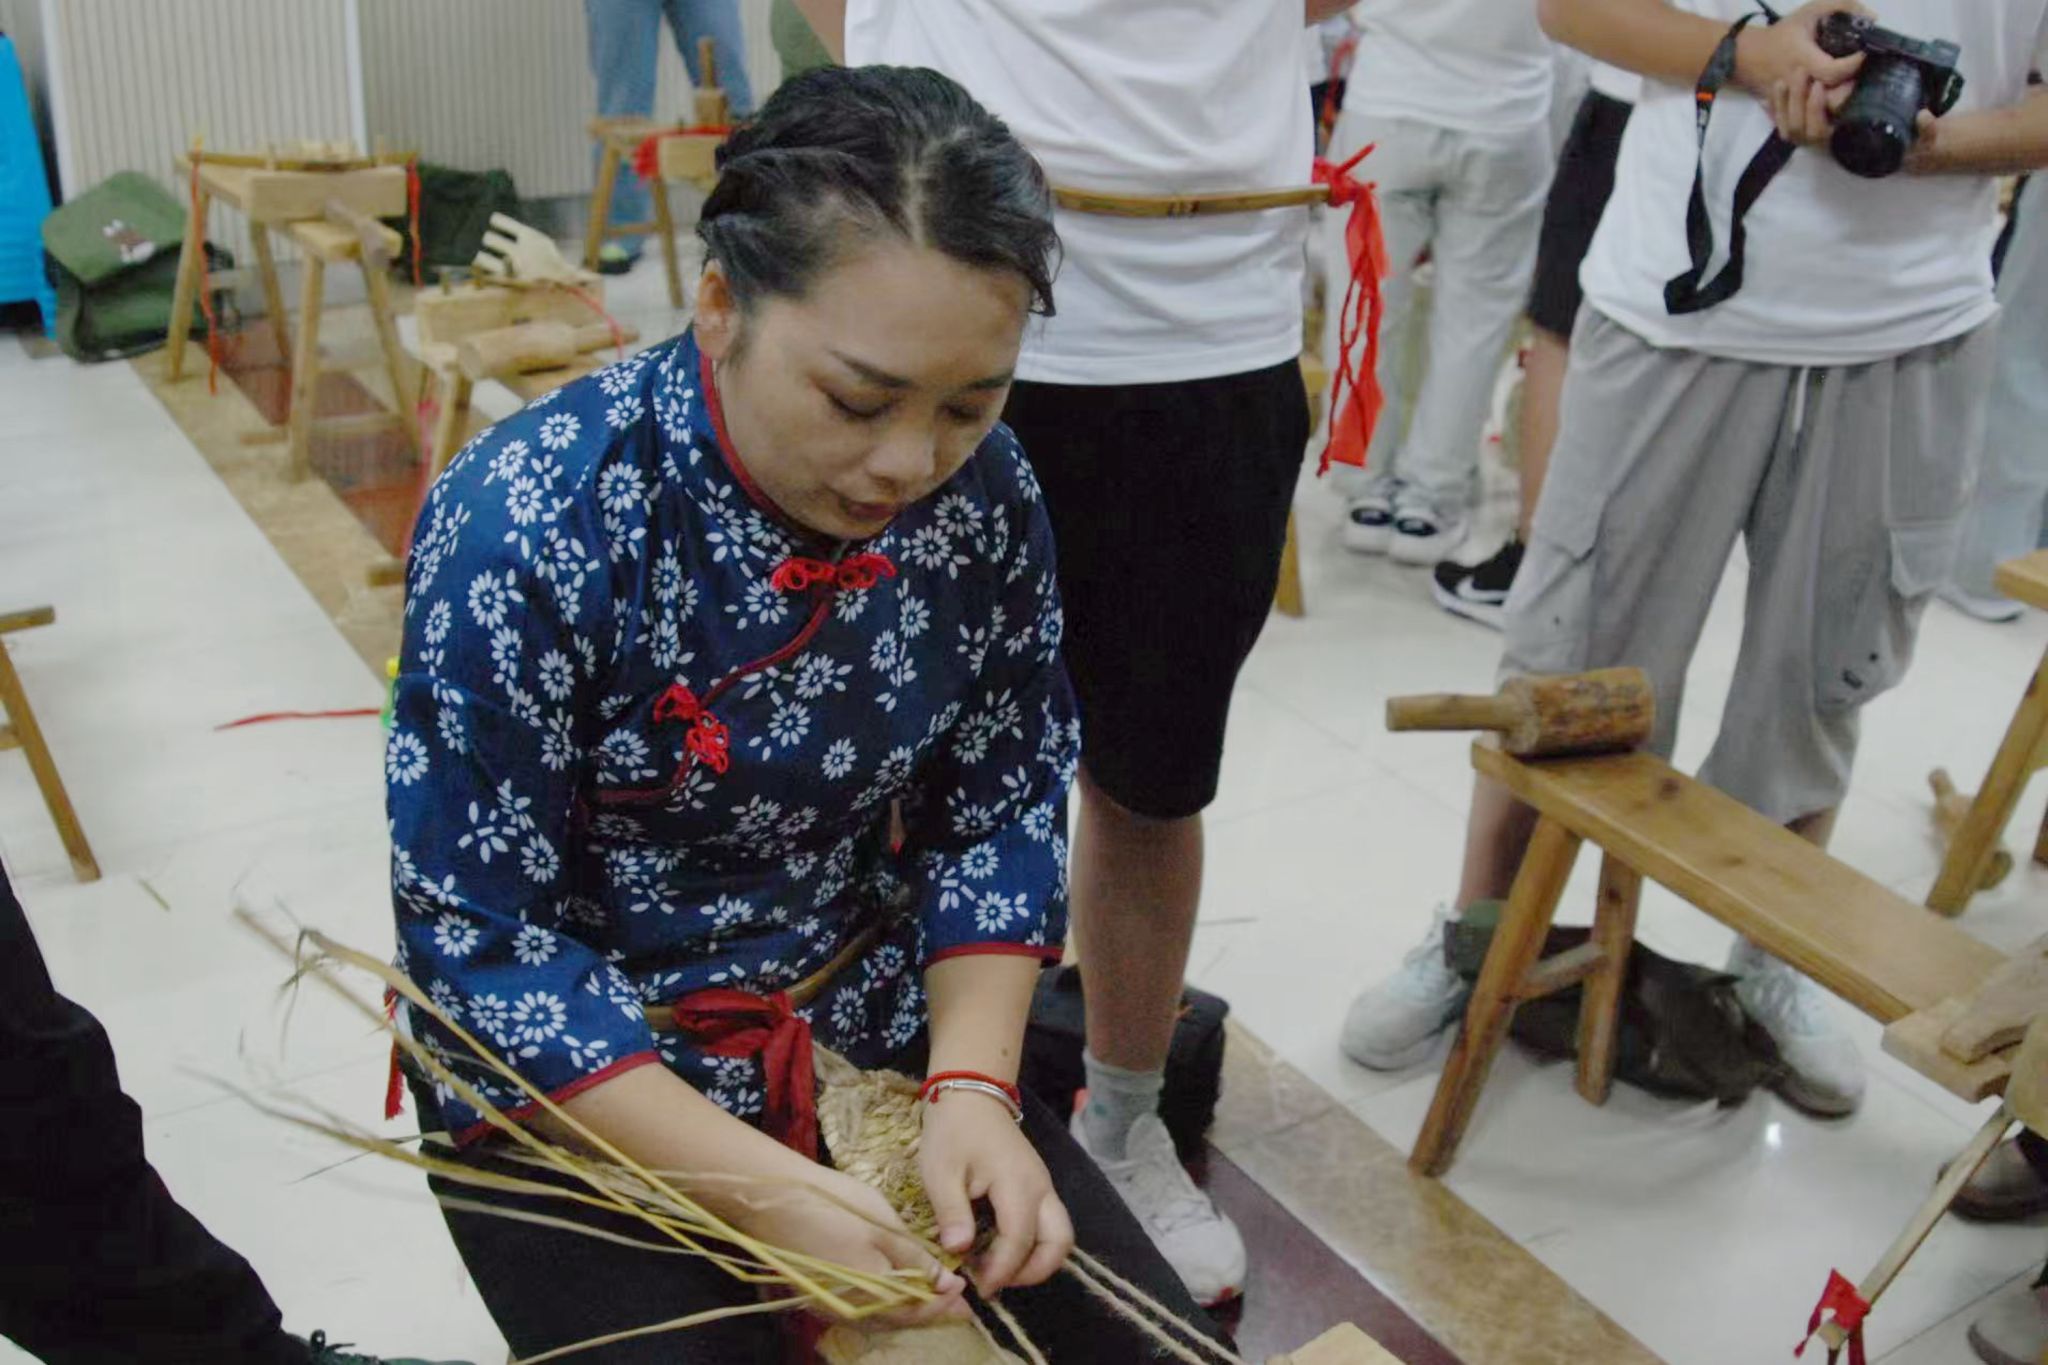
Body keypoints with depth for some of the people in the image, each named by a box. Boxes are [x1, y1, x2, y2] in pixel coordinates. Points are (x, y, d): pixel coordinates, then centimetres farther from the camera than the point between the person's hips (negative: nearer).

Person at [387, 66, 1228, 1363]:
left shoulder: (984, 492, -12)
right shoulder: (525, 525, -25)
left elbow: (1002, 815, -2)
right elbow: (477, 937, -20)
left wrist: (972, 1084, -17)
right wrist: (755, 1184, -27)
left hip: (874, 1035, 4)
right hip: (581, 1088, -3)